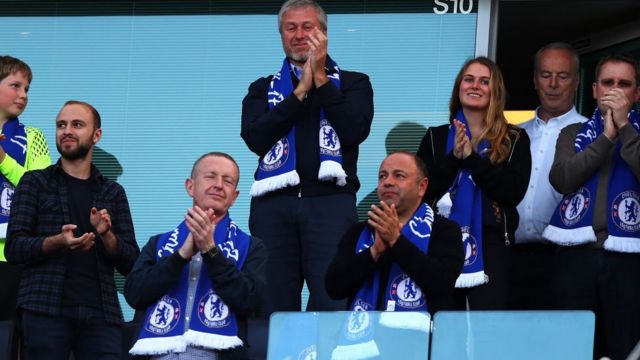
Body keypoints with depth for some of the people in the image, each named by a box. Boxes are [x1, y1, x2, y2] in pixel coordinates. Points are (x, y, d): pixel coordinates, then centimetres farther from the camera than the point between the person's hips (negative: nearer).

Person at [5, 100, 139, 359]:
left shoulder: (113, 193, 17)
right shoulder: (35, 183, 10)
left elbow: (130, 263, 12)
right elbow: (14, 249, 1)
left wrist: (106, 234, -7)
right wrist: (57, 242, -17)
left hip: (101, 313, 2)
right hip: (46, 309, -2)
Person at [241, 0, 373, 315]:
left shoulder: (353, 83, 16)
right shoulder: (264, 88, 20)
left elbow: (355, 131, -3)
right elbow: (255, 138, 1)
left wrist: (321, 80, -1)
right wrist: (300, 91, -2)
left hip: (330, 201, -2)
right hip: (273, 203, 2)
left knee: (332, 305, -13)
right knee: (273, 306, -2)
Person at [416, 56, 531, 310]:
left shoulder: (514, 140, 7)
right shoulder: (436, 137, 13)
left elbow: (514, 192, -7)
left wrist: (471, 157, -11)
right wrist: (454, 158, -10)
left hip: (490, 244, -2)